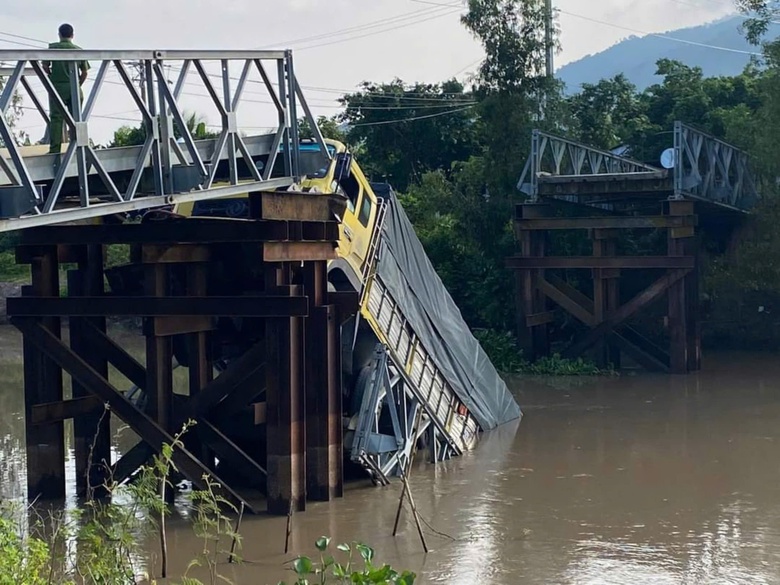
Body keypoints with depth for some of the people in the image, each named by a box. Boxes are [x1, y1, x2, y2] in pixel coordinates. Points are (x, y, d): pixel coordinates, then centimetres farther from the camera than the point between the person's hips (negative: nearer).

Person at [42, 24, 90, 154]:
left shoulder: (53, 47, 1)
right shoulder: (79, 50, 9)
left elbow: (45, 67, -2)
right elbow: (84, 72, 8)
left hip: (57, 86, -2)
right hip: (74, 88, 2)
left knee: (56, 118, -4)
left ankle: (54, 150, -10)